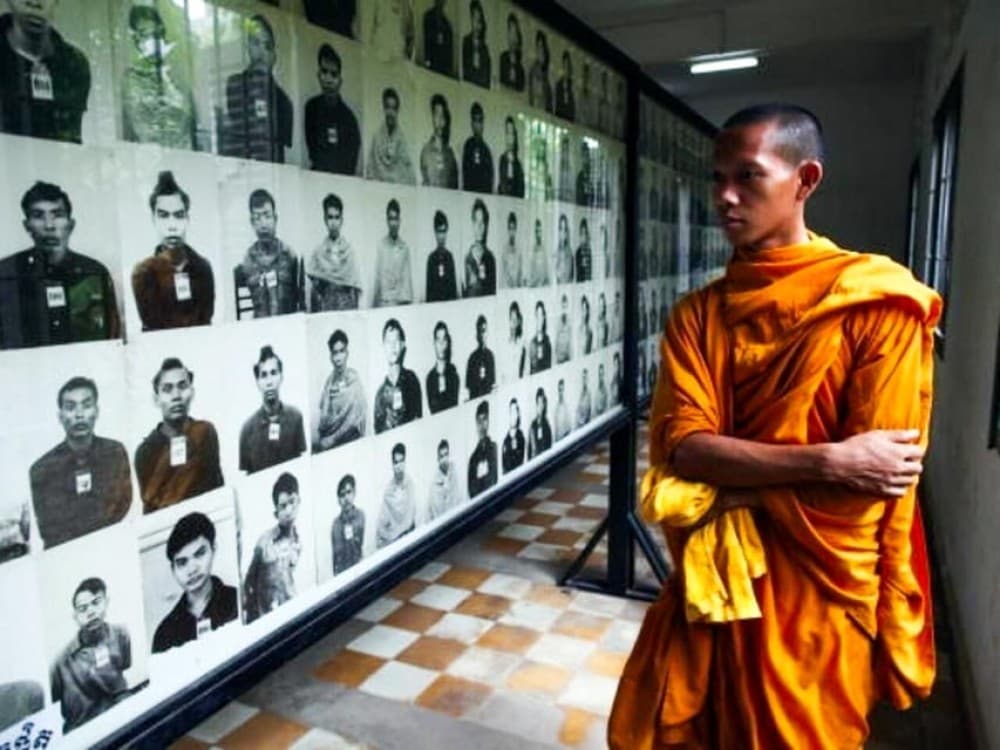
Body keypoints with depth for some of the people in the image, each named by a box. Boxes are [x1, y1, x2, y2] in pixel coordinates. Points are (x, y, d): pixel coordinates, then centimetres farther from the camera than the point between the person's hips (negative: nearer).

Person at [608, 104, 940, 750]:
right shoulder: (696, 315, 2)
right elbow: (683, 448, -11)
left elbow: (874, 478, -14)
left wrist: (725, 475, -11)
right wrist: (825, 462, -22)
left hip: (816, 594, -3)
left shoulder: (878, 302, -11)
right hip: (710, 582, 4)